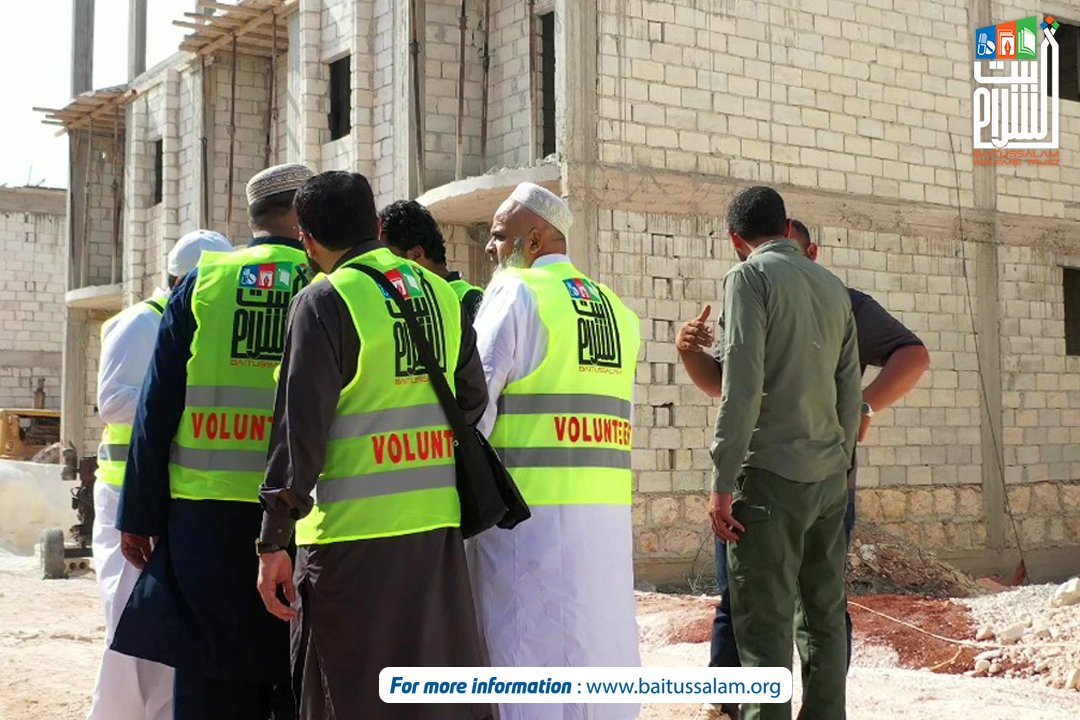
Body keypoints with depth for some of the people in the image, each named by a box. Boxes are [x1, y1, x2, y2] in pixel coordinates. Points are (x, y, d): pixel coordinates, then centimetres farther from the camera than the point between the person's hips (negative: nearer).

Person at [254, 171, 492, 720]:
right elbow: (473, 401, 14)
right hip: (437, 527, 6)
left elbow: (300, 425, -12)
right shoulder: (442, 294, 10)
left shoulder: (325, 301, -8)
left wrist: (273, 541, -9)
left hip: (354, 534, -6)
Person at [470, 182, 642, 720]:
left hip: (529, 507, -6)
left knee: (527, 654, 0)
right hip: (608, 508, 6)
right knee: (598, 636, 13)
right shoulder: (617, 309, 15)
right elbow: (621, 409, 12)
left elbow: (473, 402, -9)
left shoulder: (515, 291, -4)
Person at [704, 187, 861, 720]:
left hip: (770, 474, -6)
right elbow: (850, 393, 15)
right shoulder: (834, 287, 14)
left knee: (765, 623, -5)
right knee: (825, 618, 11)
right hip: (829, 475, 6)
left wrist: (723, 482, -11)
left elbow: (741, 386, -13)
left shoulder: (751, 276, -4)